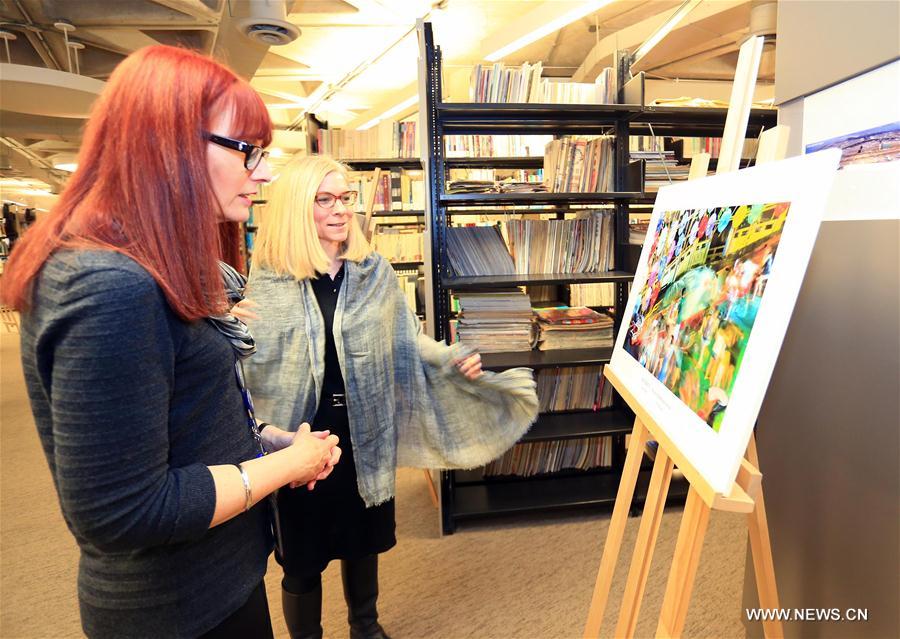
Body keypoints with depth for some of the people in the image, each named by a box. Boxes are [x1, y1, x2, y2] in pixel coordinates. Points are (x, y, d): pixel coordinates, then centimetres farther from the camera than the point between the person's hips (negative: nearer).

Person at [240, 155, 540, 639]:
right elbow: (244, 369, -6)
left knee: (364, 542, 23)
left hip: (365, 440, 3)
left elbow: (407, 342, 5)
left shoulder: (374, 272, 1)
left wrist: (453, 360, -9)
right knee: (301, 559, 14)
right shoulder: (265, 282, -8)